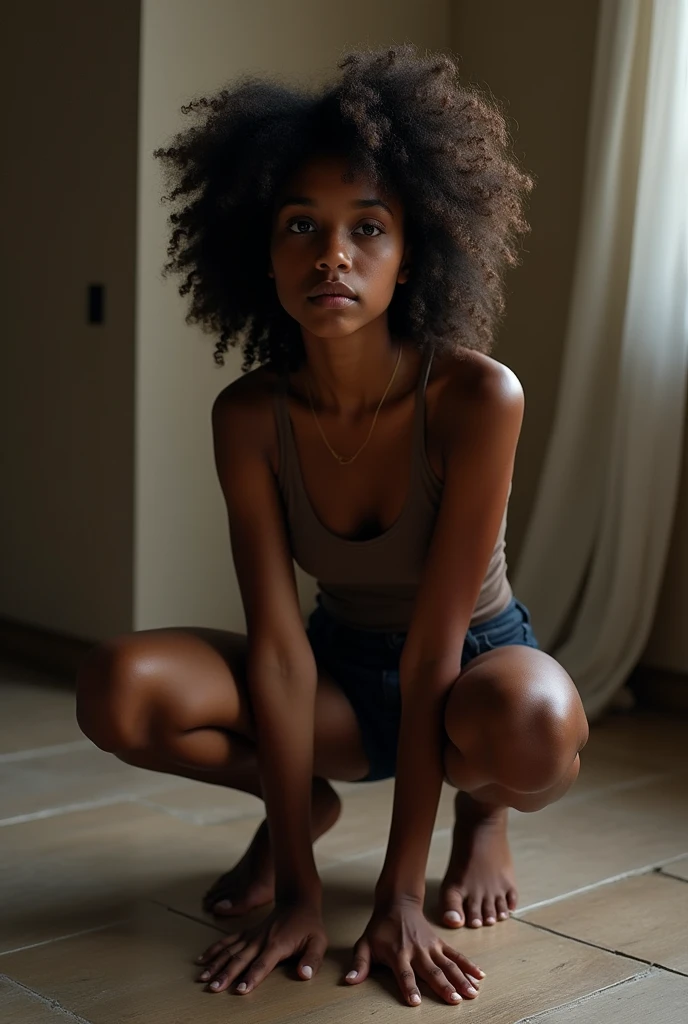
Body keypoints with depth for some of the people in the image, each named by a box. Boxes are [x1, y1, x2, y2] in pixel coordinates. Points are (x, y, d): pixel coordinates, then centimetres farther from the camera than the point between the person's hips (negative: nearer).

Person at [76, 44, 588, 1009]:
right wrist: (300, 890, -23)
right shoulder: (249, 415, -18)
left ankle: (484, 808, 0)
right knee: (120, 689, -24)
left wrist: (399, 896, -26)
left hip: (475, 667, -2)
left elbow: (434, 649, -28)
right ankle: (300, 804, 7)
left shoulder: (478, 397, -28)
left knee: (530, 723, -40)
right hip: (341, 671, 3)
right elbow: (279, 647, -20)